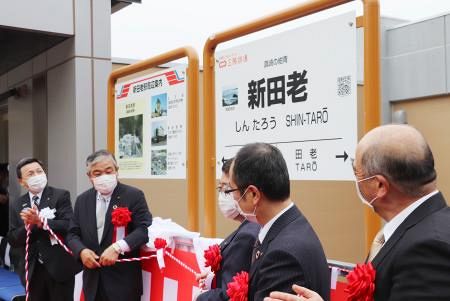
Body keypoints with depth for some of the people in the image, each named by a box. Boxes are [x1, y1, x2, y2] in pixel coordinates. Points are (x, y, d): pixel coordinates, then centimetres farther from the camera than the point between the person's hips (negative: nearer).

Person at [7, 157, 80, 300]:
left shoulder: (61, 196, -4)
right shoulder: (17, 205, 8)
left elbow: (69, 226, -16)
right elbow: (12, 240, 3)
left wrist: (40, 222, -25)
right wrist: (27, 226, -15)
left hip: (59, 267, -4)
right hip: (32, 270, 4)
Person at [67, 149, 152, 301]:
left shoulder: (134, 195, -6)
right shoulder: (82, 200, 10)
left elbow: (145, 229, -14)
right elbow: (73, 234, 11)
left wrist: (117, 247, -25)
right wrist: (81, 251, -10)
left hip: (123, 279, -4)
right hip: (92, 279, 5)